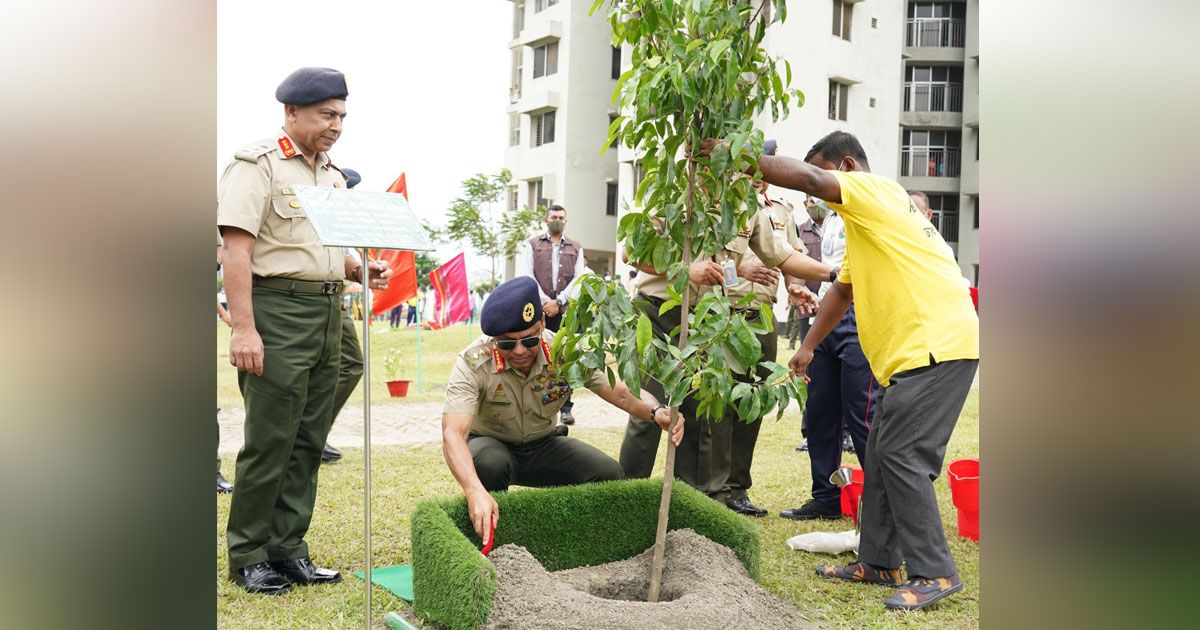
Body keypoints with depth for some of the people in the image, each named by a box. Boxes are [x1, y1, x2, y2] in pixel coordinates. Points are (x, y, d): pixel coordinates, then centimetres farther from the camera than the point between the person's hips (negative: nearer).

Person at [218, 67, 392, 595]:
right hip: (278, 312, -7)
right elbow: (235, 249, -13)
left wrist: (361, 271, 3)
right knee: (269, 440, -3)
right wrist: (244, 329, -21)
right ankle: (247, 557, 10)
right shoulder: (258, 164, -5)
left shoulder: (332, 175, 18)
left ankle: (287, 549, 19)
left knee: (308, 440, 9)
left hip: (328, 312, 8)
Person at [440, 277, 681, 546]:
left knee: (608, 474, -20)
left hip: (542, 446, 3)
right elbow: (453, 434, -39)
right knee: (488, 464, -38)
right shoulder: (472, 363, -29)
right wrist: (475, 492, -57)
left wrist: (656, 412, -41)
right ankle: (489, 544, -11)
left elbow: (622, 393, -17)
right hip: (490, 445, -3)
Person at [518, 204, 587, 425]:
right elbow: (528, 275, 2)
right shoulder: (534, 245, 12)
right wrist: (544, 301, -10)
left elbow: (578, 278, 5)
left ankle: (566, 408, -1)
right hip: (537, 309, 0)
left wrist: (559, 301, -8)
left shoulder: (576, 248, 15)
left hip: (565, 310, 1)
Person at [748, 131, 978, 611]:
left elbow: (804, 177, -23)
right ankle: (879, 561, 20)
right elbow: (842, 291, 31)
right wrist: (808, 347, 28)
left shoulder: (874, 190, -6)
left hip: (937, 345, -11)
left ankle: (934, 573, -1)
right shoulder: (863, 222, 25)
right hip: (912, 351, 11)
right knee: (880, 453, 12)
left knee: (901, 456, -10)